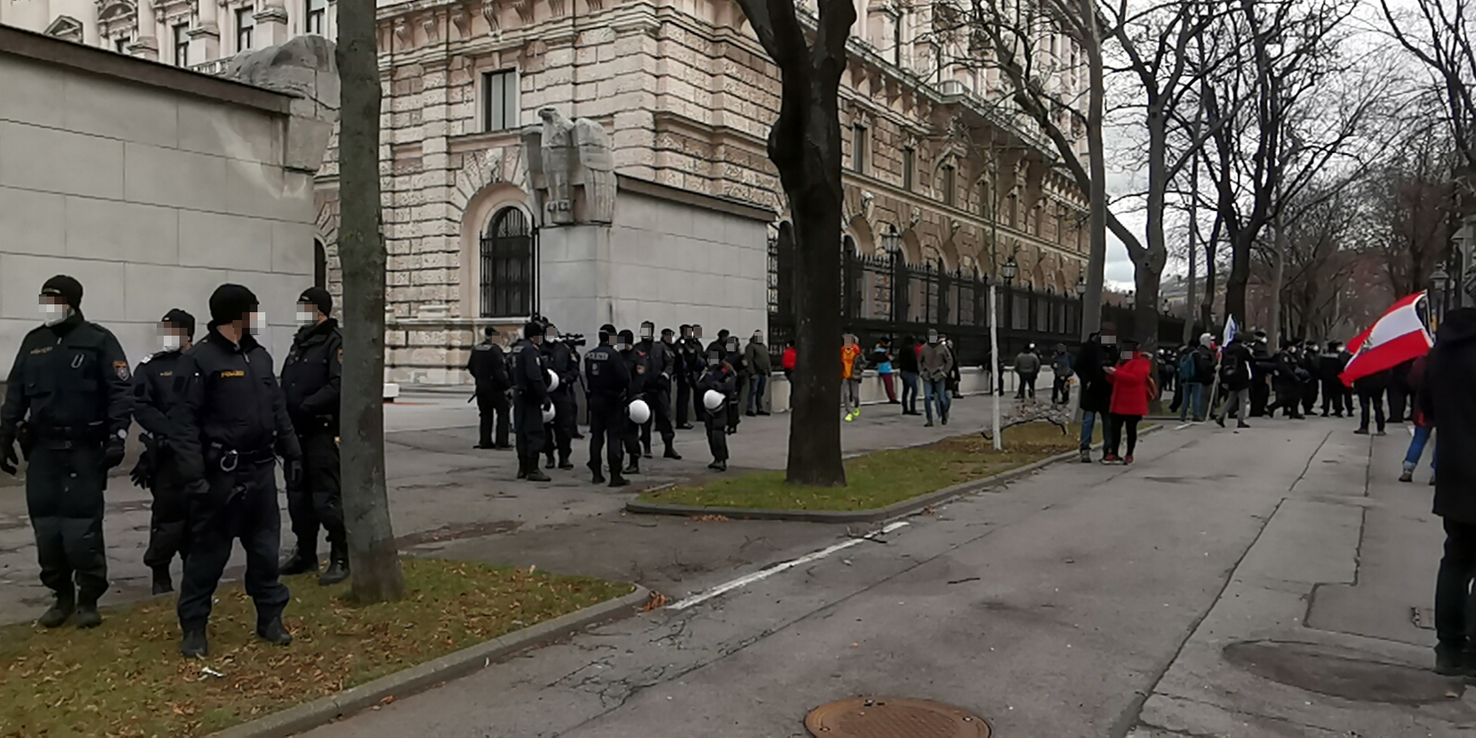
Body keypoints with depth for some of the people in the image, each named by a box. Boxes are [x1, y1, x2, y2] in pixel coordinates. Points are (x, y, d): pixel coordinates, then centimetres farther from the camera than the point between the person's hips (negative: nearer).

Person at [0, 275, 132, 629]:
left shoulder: (98, 340, -2)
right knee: (45, 526, 6)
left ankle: (88, 599, 7)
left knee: (82, 527, -5)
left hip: (84, 449, -5)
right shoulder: (33, 342, 13)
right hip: (42, 449, 5)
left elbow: (121, 391, -7)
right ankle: (62, 596, 20)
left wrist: (117, 437, -15)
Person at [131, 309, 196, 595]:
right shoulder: (150, 368, 5)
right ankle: (160, 575, 11)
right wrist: (172, 431, -18)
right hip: (168, 454, -2)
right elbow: (142, 408, -6)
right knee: (168, 514, -3)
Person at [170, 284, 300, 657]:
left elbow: (278, 409, 19)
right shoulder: (200, 359, -11)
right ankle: (193, 627, 16)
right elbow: (183, 422, -14)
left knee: (265, 548, 12)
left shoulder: (260, 356, 12)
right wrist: (194, 474, -20)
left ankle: (270, 617, 24)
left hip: (261, 471, 7)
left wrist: (292, 453, 16)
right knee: (208, 553, 3)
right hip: (221, 474, -6)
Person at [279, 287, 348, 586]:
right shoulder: (299, 342, 18)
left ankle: (341, 559, 2)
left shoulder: (335, 342, -8)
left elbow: (338, 385, -20)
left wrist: (304, 406, -22)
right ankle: (305, 554, 28)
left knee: (327, 498, -7)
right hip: (297, 433, 9)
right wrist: (283, 412, 5)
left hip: (323, 433, -9)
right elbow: (285, 384, 20)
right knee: (298, 496, 15)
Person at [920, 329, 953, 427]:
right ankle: (929, 421, -5)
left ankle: (944, 416, 28)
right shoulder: (924, 348, 3)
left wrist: (944, 372, -4)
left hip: (939, 377, -2)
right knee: (927, 398, -9)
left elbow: (949, 361, 2)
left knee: (941, 398, 4)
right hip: (927, 378, 2)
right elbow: (919, 361, 17)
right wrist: (923, 370, 5)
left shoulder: (942, 348, -4)